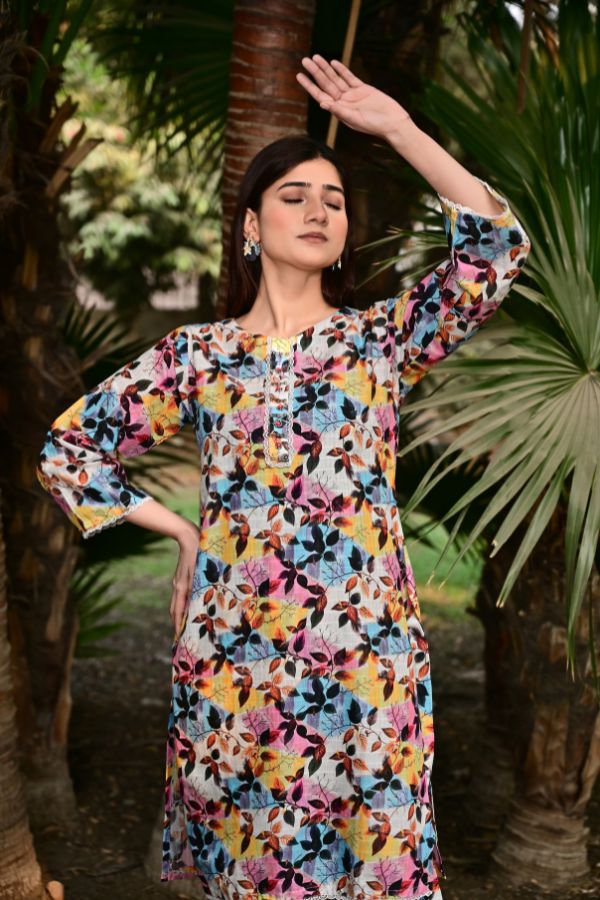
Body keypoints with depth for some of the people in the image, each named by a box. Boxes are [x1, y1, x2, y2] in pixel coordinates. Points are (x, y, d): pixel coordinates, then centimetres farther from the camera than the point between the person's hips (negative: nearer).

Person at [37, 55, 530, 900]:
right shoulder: (196, 353, 6)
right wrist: (181, 530, 4)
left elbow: (499, 245, -7)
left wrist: (397, 126, -7)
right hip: (231, 660, 1)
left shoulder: (381, 336, 6)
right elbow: (67, 448, 10)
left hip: (366, 656, 0)